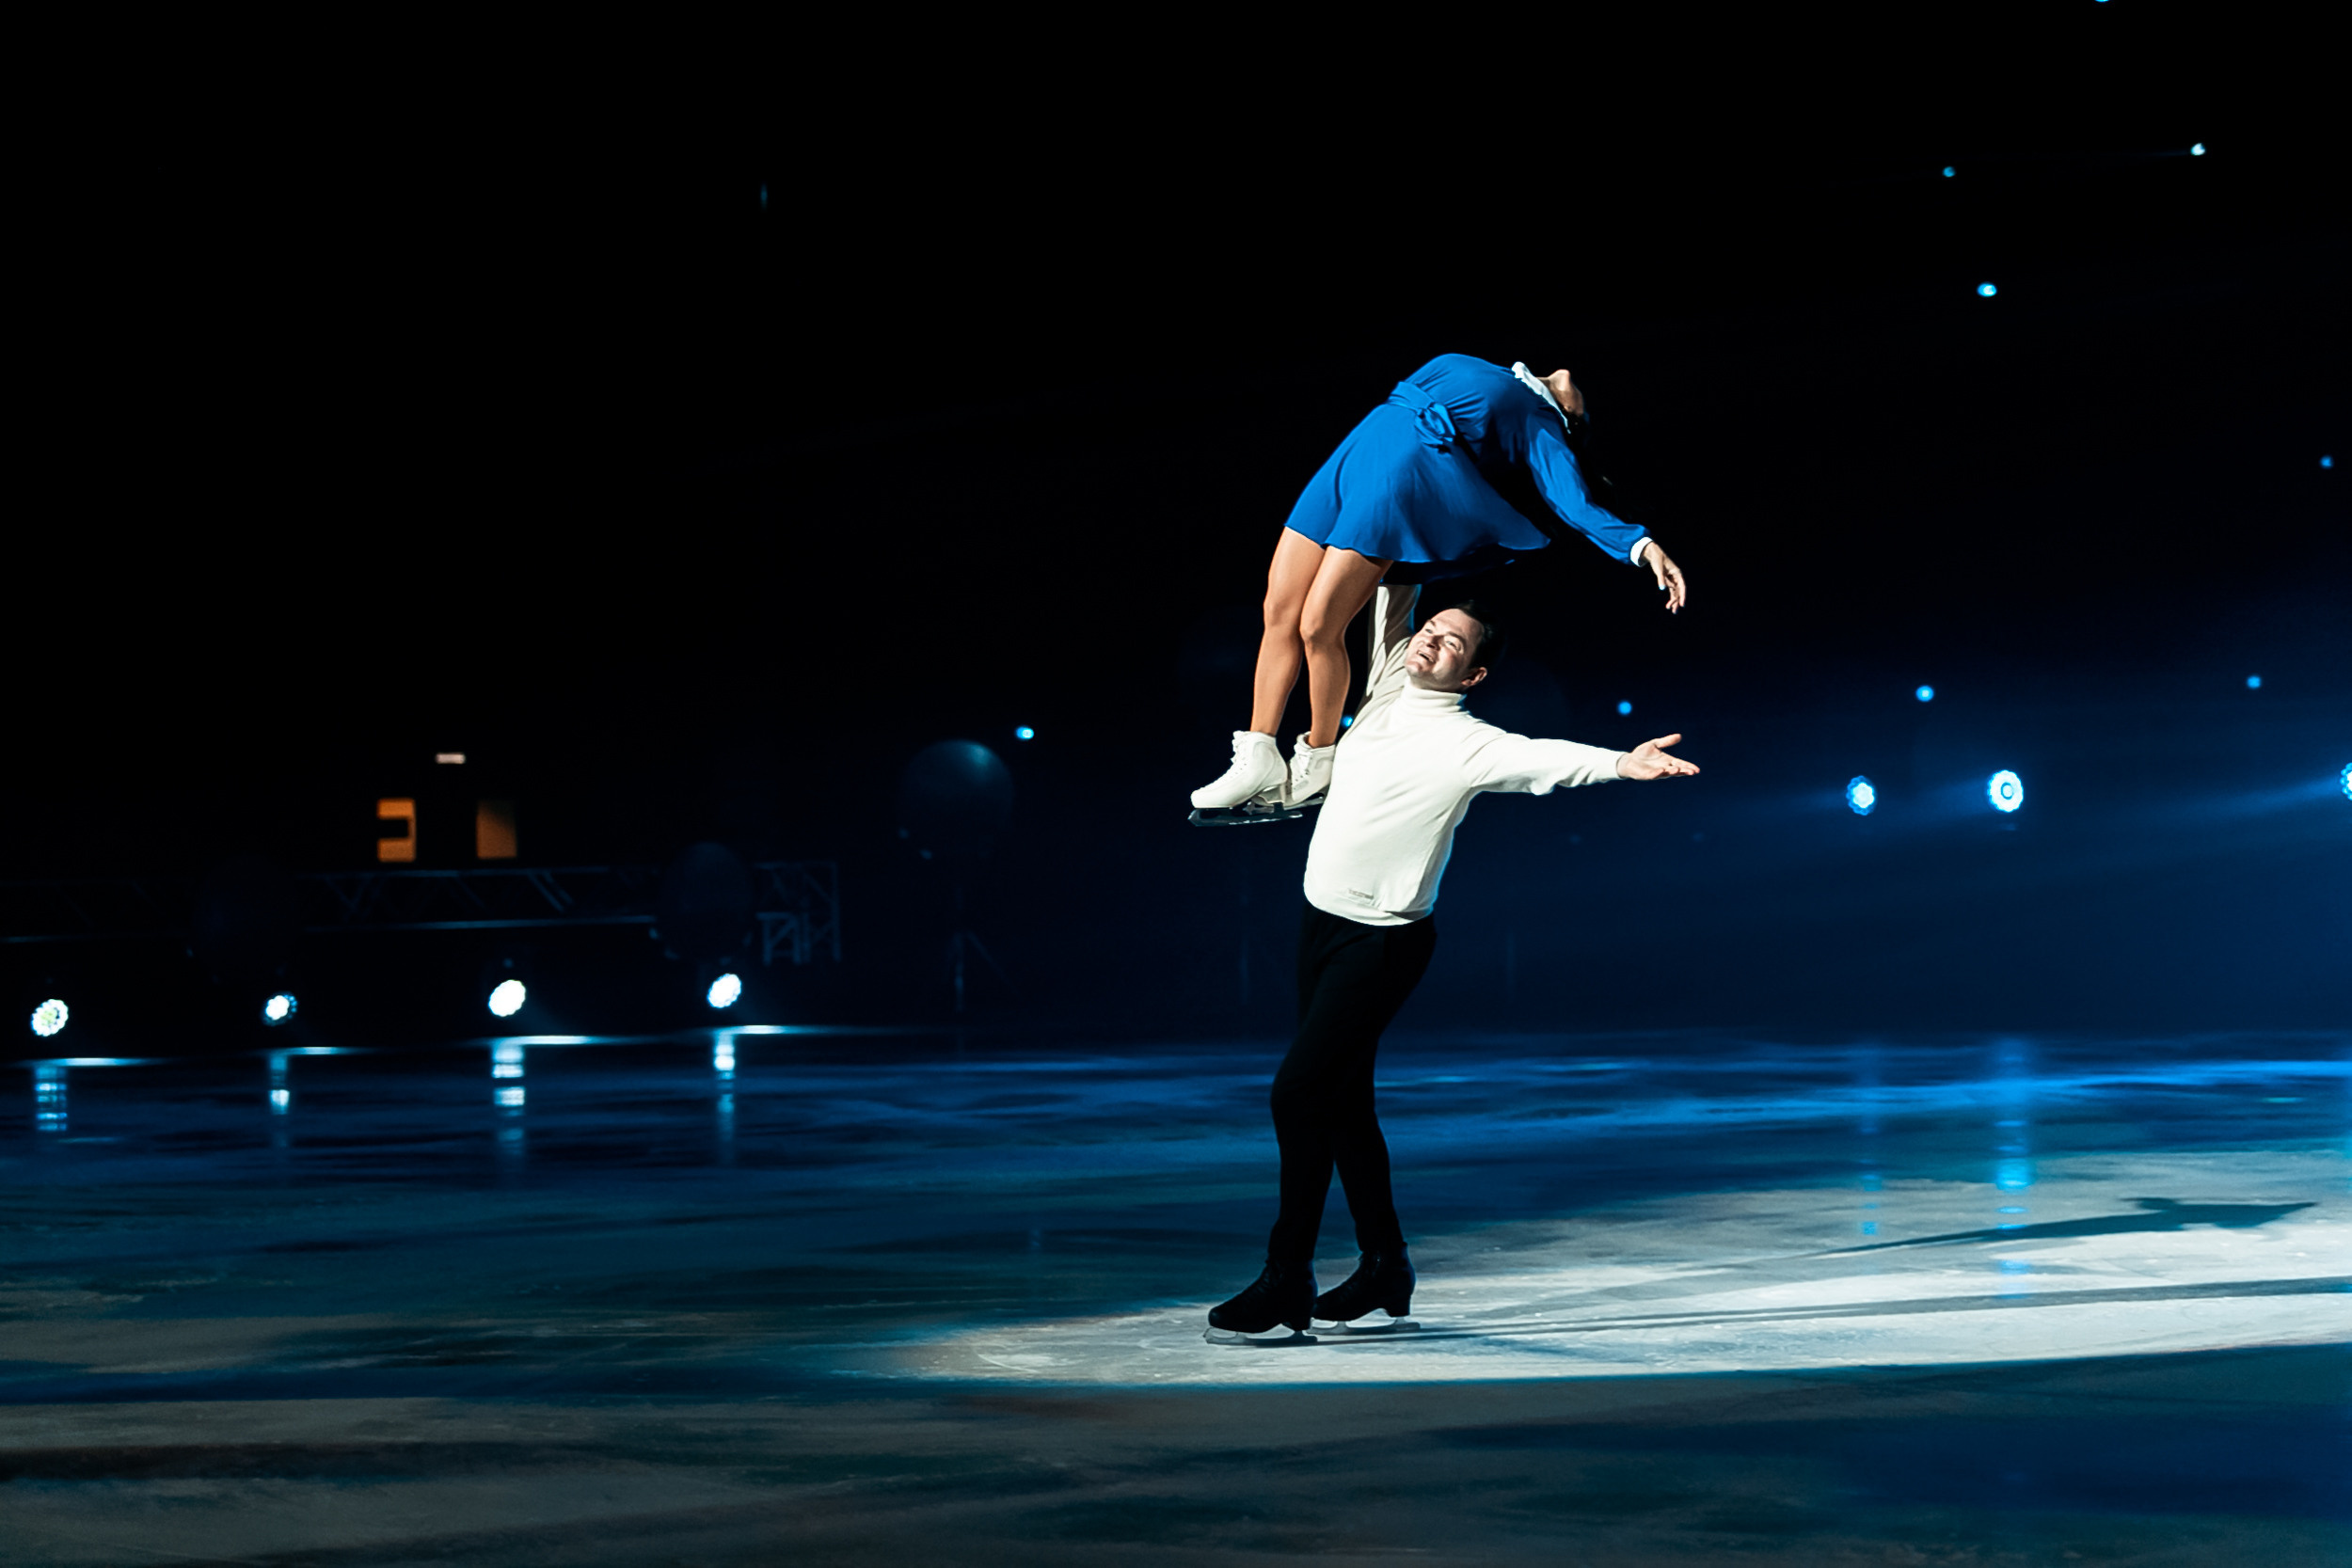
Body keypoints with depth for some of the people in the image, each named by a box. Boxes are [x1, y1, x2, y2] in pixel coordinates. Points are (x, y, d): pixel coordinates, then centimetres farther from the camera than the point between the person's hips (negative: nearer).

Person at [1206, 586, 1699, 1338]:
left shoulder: (1463, 743, -16)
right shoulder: (1389, 688, 5)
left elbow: (1541, 757, -32)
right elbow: (1394, 593, 15)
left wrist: (1620, 763, -47)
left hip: (1381, 943, -8)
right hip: (1323, 918, 8)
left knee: (1299, 1093, -14)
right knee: (1342, 1099, 13)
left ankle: (1287, 1281, -7)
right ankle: (1384, 1264, 24)